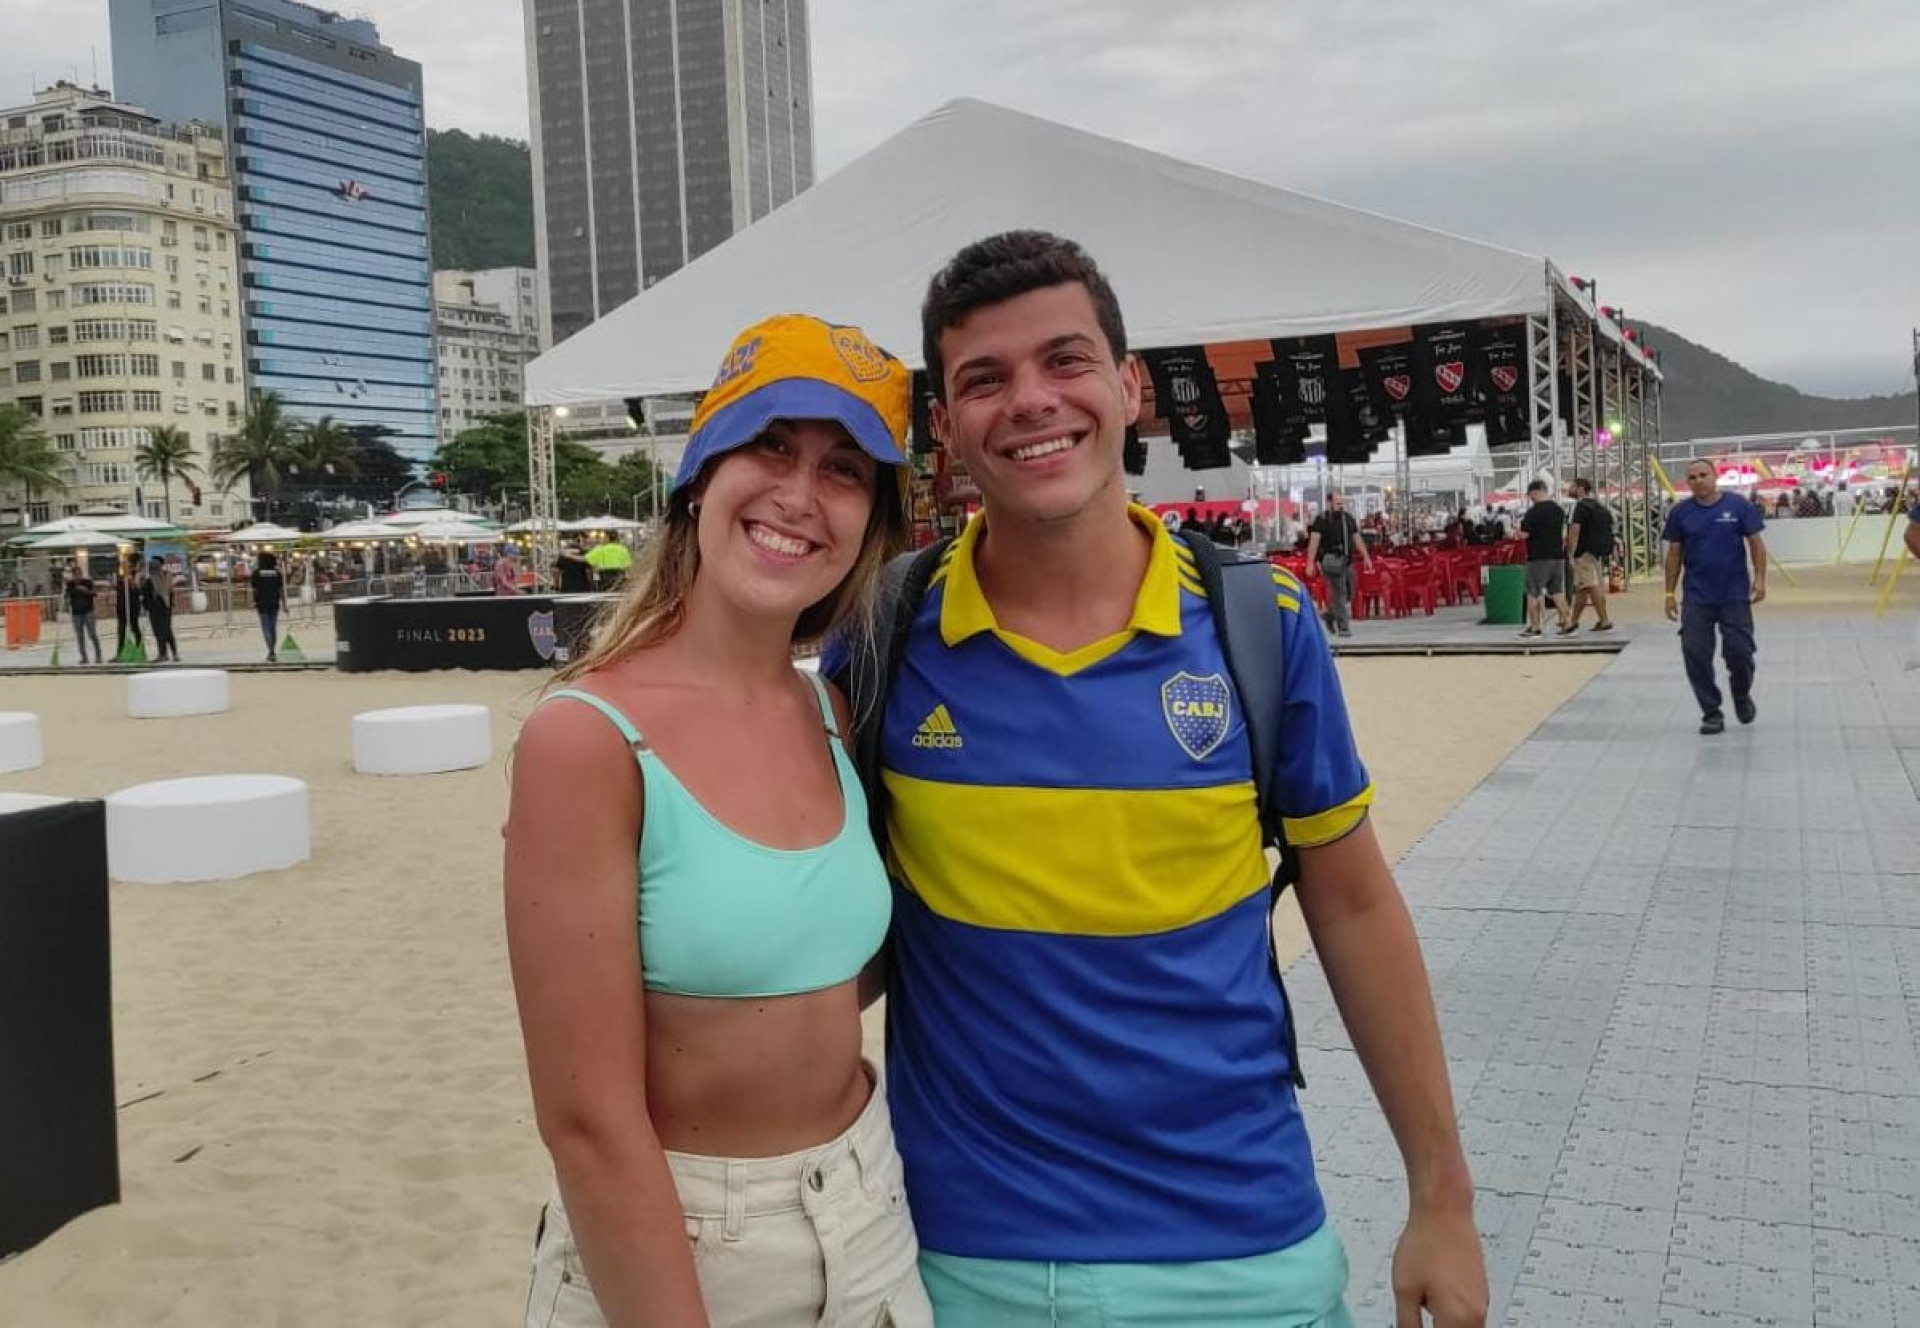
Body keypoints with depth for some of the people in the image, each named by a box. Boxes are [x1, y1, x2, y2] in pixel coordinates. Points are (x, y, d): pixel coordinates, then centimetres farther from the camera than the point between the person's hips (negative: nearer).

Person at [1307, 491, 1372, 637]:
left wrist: (1366, 557, 12)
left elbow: (1357, 538, 19)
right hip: (1331, 560, -7)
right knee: (1339, 593, -9)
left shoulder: (1348, 518, 15)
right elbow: (1314, 541, -12)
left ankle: (1330, 615, 32)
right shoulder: (1322, 519, -5)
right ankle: (1343, 627, -6)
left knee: (1348, 593, 10)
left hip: (1347, 561, 7)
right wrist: (1310, 563, -20)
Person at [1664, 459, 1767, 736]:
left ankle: (1742, 695, 30)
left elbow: (1755, 542, 2)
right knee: (1696, 655, -2)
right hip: (1696, 598, 2)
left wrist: (1760, 578, -8)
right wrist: (1670, 593, 5)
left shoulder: (1738, 505, -2)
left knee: (1739, 651, -1)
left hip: (1735, 595, -1)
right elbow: (1674, 553, 7)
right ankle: (1711, 713, 11)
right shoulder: (1681, 512, 2)